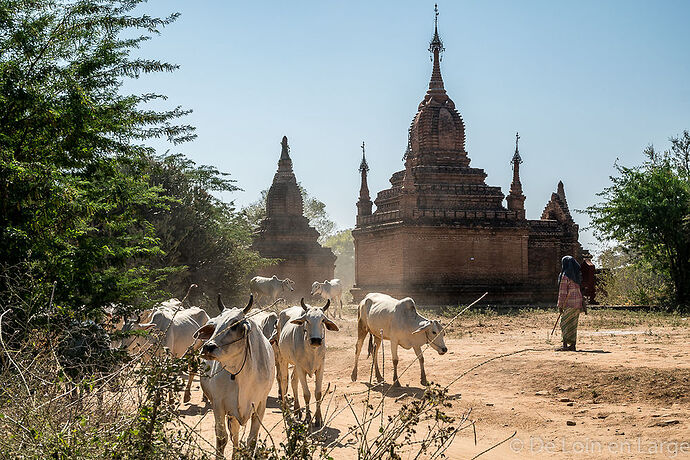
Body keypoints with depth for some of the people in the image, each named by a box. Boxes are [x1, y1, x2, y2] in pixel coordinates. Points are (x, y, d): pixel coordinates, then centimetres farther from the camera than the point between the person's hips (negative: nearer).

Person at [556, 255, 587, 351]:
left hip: (569, 303, -7)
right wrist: (583, 305, 19)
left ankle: (565, 345, -8)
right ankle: (573, 345, 13)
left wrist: (560, 305, -7)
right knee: (573, 324, 12)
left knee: (565, 323, -4)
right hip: (578, 302, 8)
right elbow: (580, 289, 15)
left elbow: (562, 292, -11)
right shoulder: (577, 274, 12)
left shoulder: (565, 276, -11)